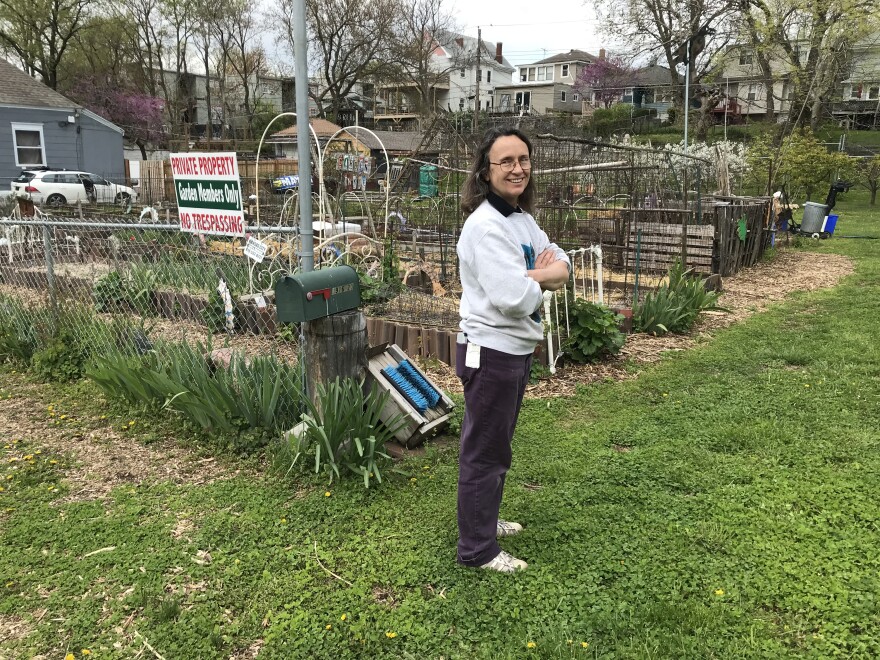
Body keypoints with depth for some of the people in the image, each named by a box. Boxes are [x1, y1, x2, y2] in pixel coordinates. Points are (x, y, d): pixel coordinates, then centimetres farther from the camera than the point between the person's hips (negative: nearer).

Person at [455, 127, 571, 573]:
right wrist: (544, 278, -9)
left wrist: (533, 276, -14)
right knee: (485, 452, 3)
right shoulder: (486, 226, -21)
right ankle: (477, 549, 17)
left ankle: (484, 520, 41)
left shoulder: (522, 219, 9)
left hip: (516, 349, 10)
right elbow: (514, 297, -28)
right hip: (491, 351, -10)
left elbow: (561, 265, 7)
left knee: (497, 446, 23)